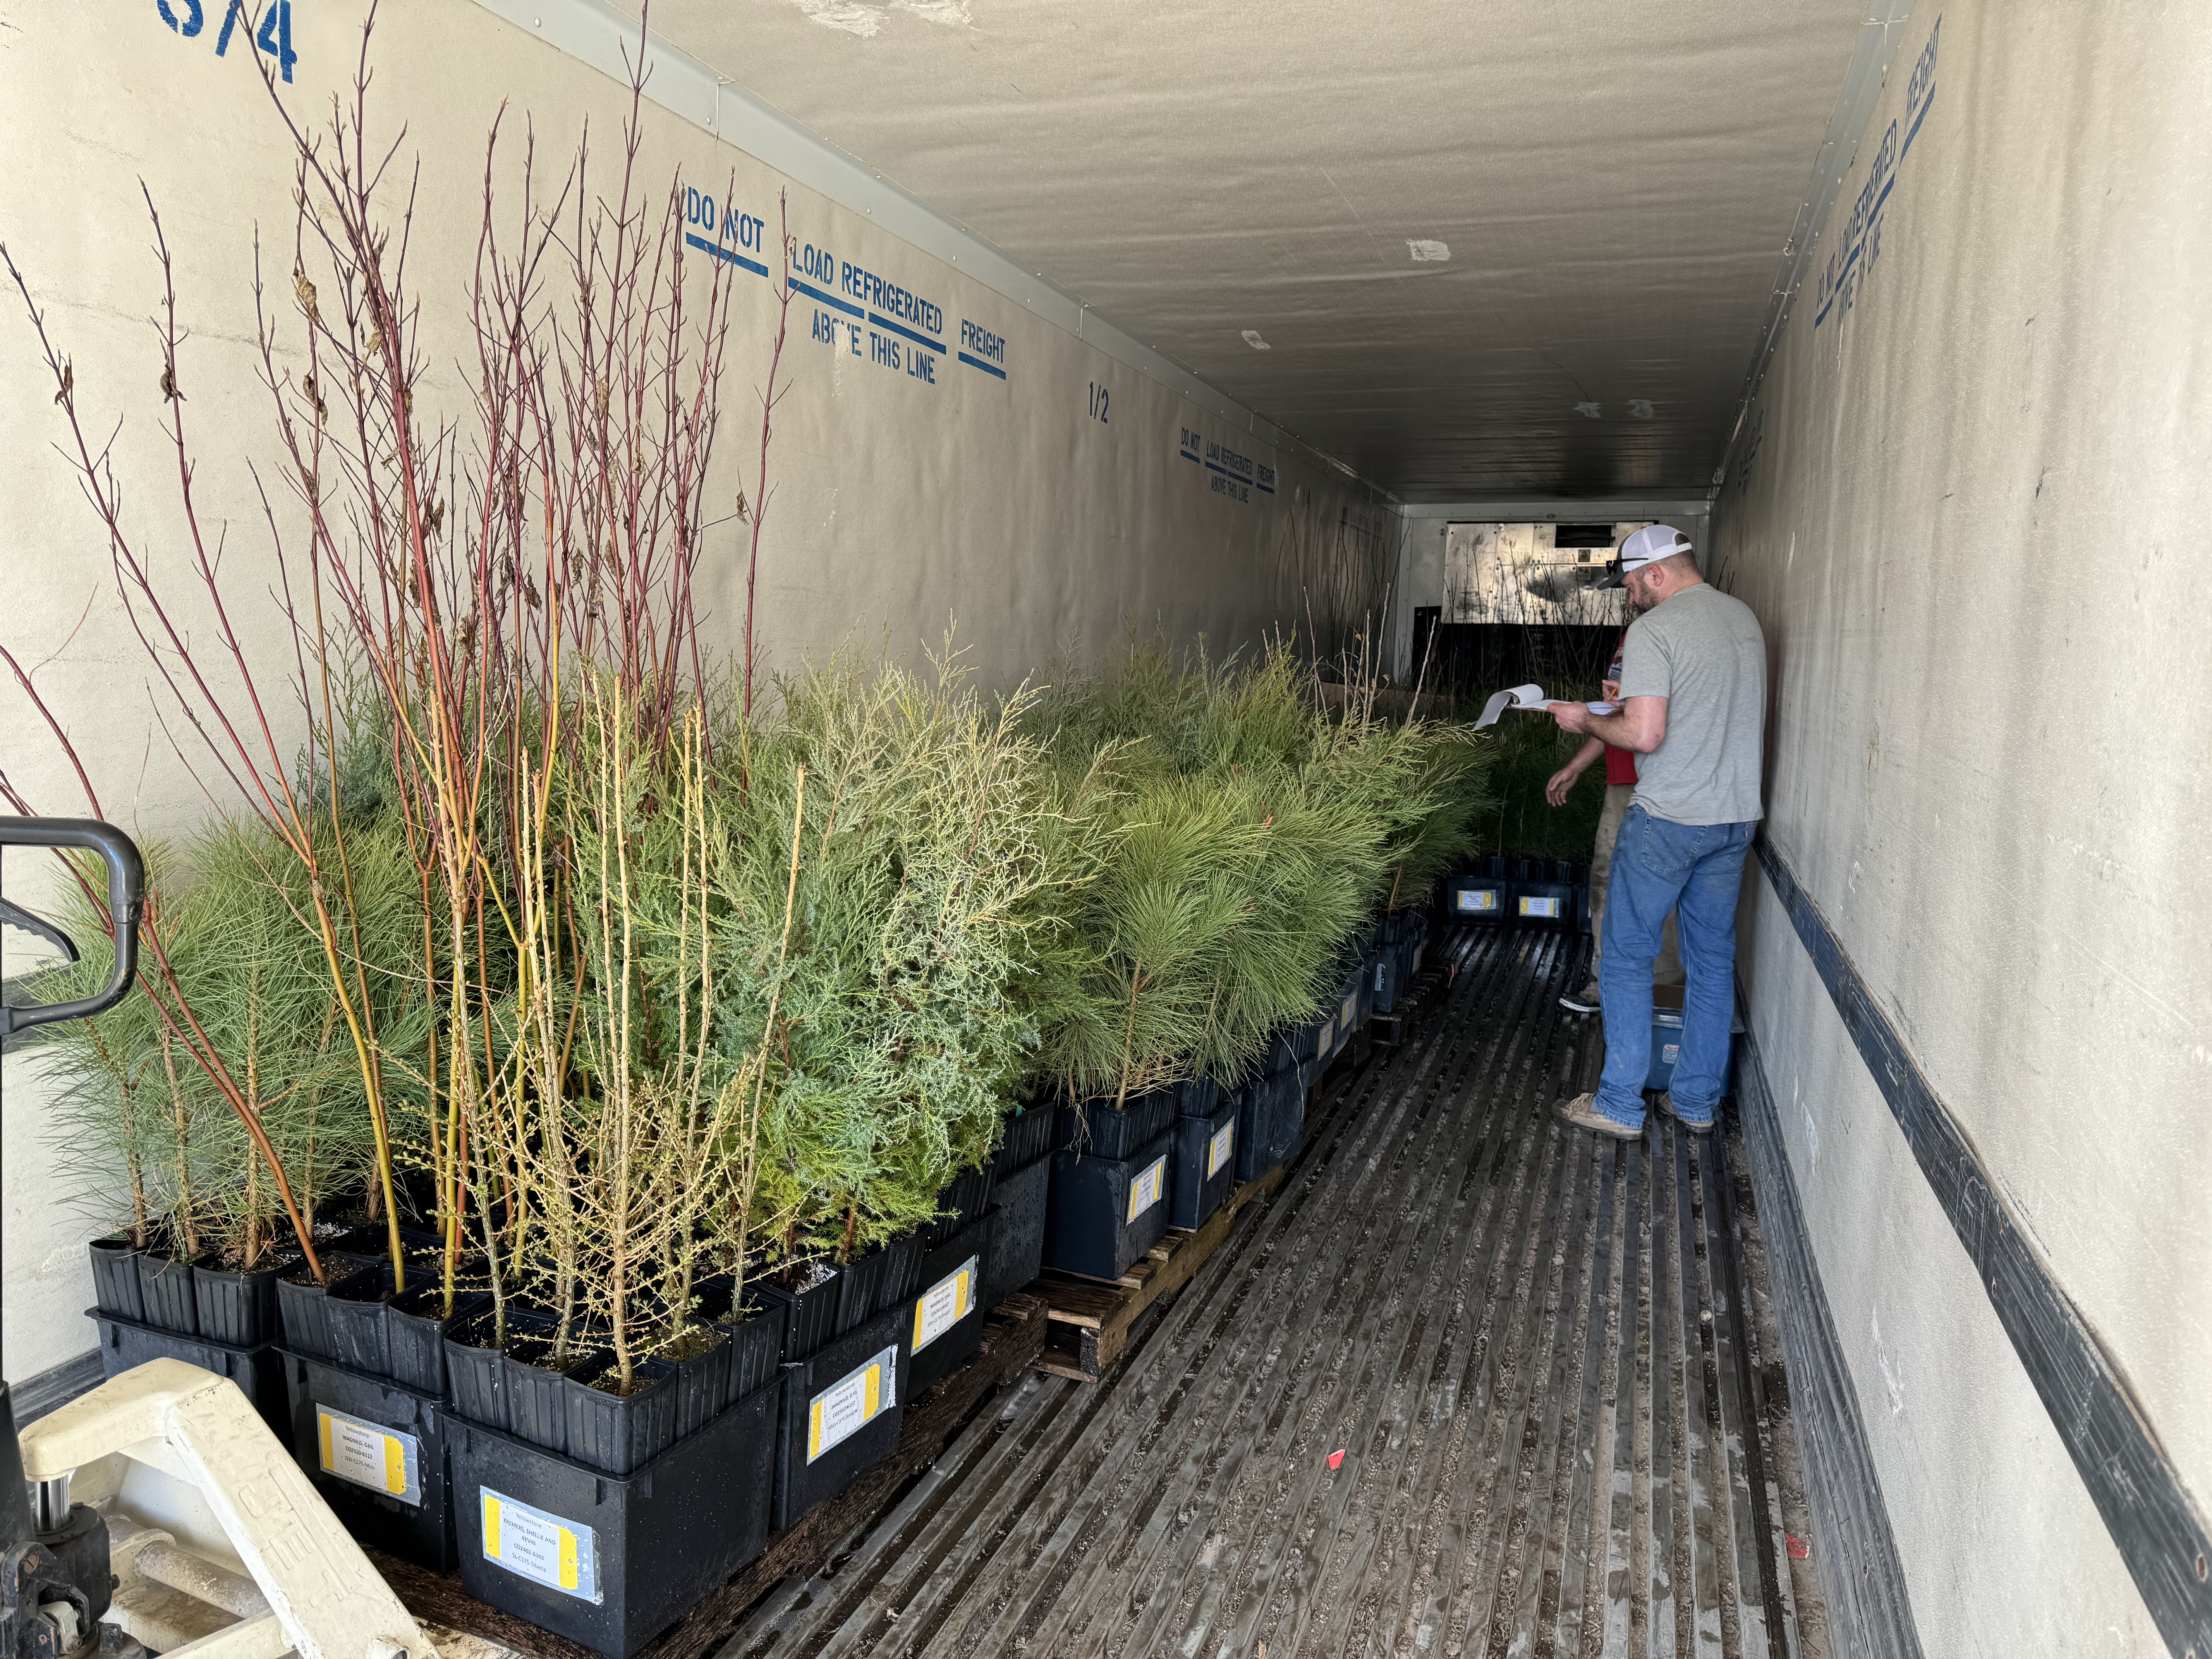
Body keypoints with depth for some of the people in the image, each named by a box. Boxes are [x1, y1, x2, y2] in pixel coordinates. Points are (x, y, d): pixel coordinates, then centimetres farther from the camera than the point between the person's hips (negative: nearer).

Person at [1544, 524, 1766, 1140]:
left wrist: (1586, 720, -5)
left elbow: (1644, 736, -23)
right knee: (1713, 960, 14)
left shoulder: (1653, 631, -14)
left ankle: (1620, 1105, 8)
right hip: (1737, 815, 8)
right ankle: (1698, 1101, 23)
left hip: (1668, 820, -7)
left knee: (1628, 957, 4)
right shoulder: (1746, 618, 11)